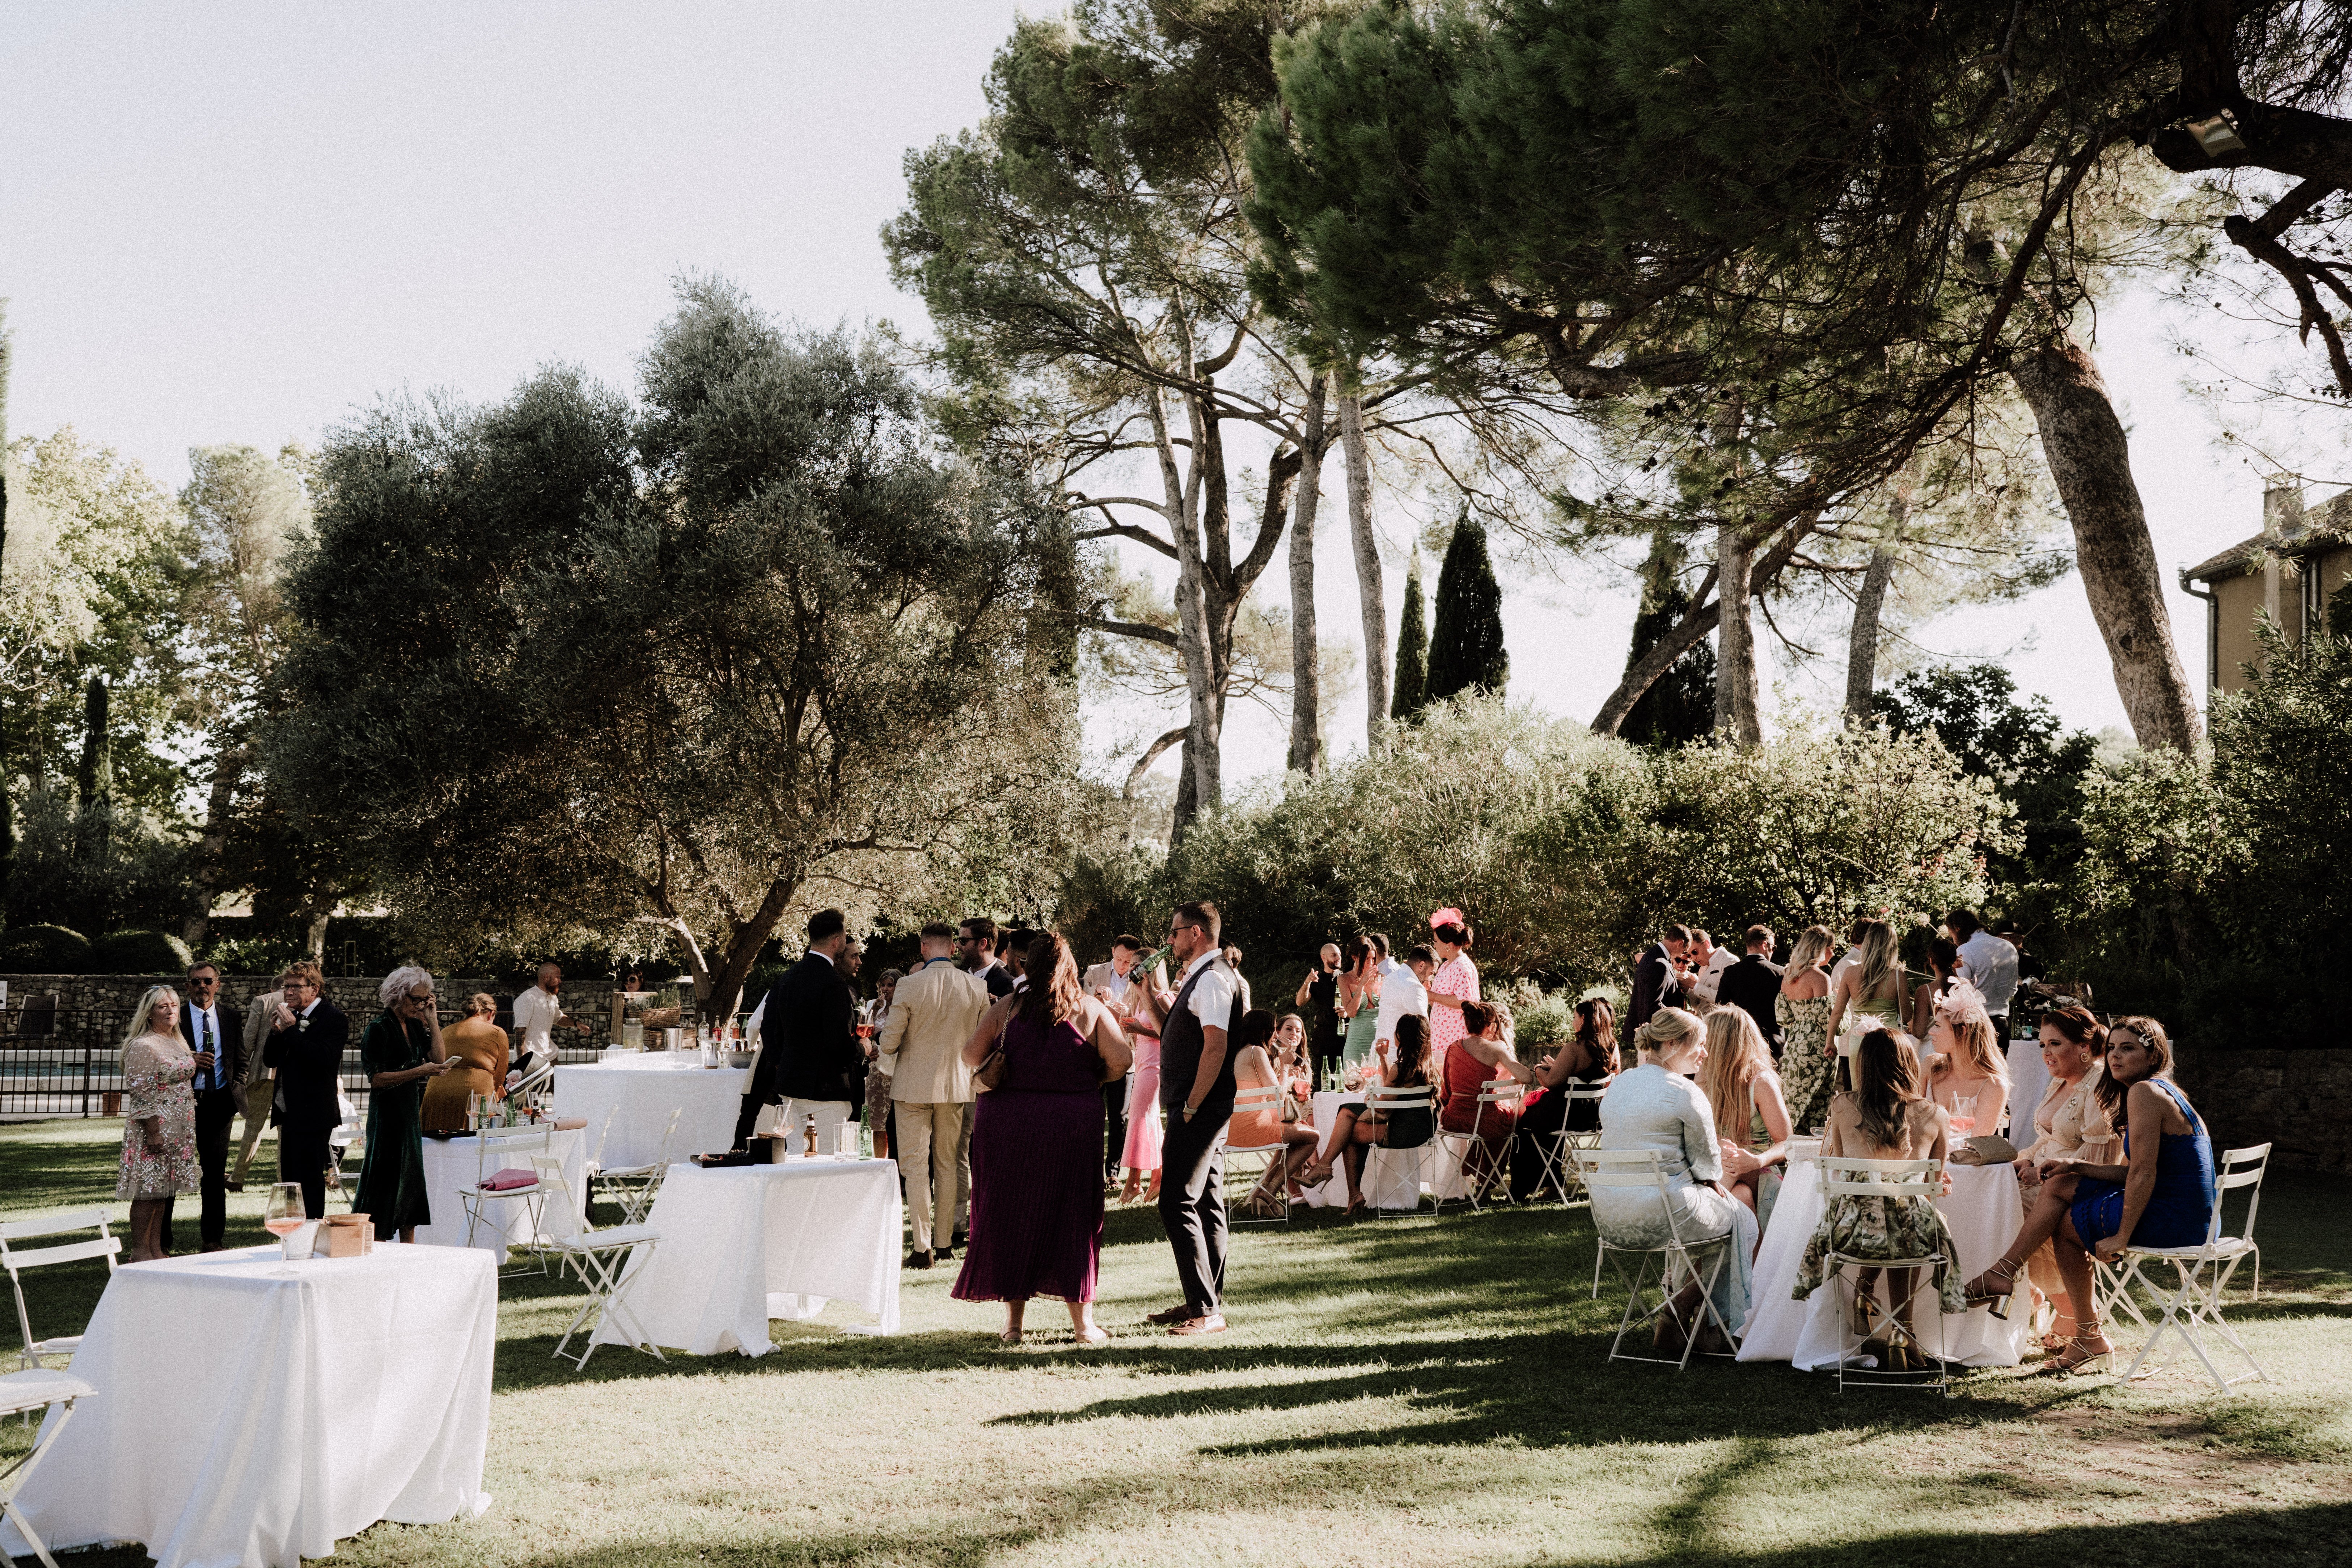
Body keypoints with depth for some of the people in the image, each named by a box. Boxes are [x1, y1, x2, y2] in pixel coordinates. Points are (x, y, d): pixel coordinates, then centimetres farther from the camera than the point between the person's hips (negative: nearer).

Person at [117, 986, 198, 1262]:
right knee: (148, 1191, -4)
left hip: (178, 1129, 8)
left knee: (162, 1191, 12)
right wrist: (152, 1132, -19)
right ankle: (140, 1253, 1)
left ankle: (156, 1250, 17)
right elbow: (139, 1093, -16)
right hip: (155, 1126, -8)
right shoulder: (142, 1047, -13)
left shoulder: (177, 1043, 14)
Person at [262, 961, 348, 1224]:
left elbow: (323, 1059, -24)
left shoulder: (333, 1019, -11)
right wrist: (276, 1032, -6)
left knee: (309, 1177, -6)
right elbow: (270, 1060, 13)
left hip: (313, 1112, -8)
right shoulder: (290, 1016, 13)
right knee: (289, 1176, 12)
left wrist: (292, 1030, -23)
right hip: (289, 1111, 8)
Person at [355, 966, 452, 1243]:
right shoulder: (378, 1029, -11)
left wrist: (432, 1022, 0)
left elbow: (439, 1060, 4)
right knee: (387, 1177, -6)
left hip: (412, 1113, 8)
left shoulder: (415, 1026, 11)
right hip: (387, 1114, -8)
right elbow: (376, 1078, -16)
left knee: (412, 1177, 9)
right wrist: (419, 1071, -23)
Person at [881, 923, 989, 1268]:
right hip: (956, 1084, 3)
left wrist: (887, 1057, 13)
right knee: (948, 1165, 15)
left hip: (914, 1084, -3)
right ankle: (944, 1242, 20)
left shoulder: (910, 985, -15)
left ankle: (922, 1247, -3)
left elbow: (890, 1041, -11)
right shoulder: (976, 987, -5)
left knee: (916, 1166, 2)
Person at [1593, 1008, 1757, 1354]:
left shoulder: (1618, 1084, 11)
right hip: (1659, 1217, -8)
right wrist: (1711, 1179, 19)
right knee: (1742, 1219, 17)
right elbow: (1708, 1165, -4)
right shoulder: (1684, 1092, -13)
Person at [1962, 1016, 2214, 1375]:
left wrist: (2121, 1237, -17)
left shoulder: (2145, 1092, -18)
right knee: (2059, 1186, 11)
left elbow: (2143, 1174, -22)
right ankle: (2004, 1275, 12)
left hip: (2172, 1218, -10)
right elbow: (2133, 1173, 14)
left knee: (2066, 1224, 6)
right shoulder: (2162, 1091, 15)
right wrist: (2078, 1167, 8)